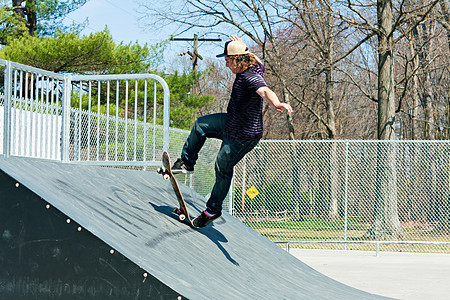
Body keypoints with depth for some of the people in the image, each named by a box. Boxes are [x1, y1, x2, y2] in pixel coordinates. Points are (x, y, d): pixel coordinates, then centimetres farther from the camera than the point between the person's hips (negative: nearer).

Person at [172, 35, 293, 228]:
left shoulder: (251, 78, -32)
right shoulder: (255, 67, -3)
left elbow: (265, 91, -52)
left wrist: (276, 103, -73)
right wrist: (242, 47, 37)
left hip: (243, 136, -10)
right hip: (232, 123, 10)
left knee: (223, 169, 4)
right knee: (201, 125, 18)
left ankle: (213, 210, 21)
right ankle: (187, 162, 34)